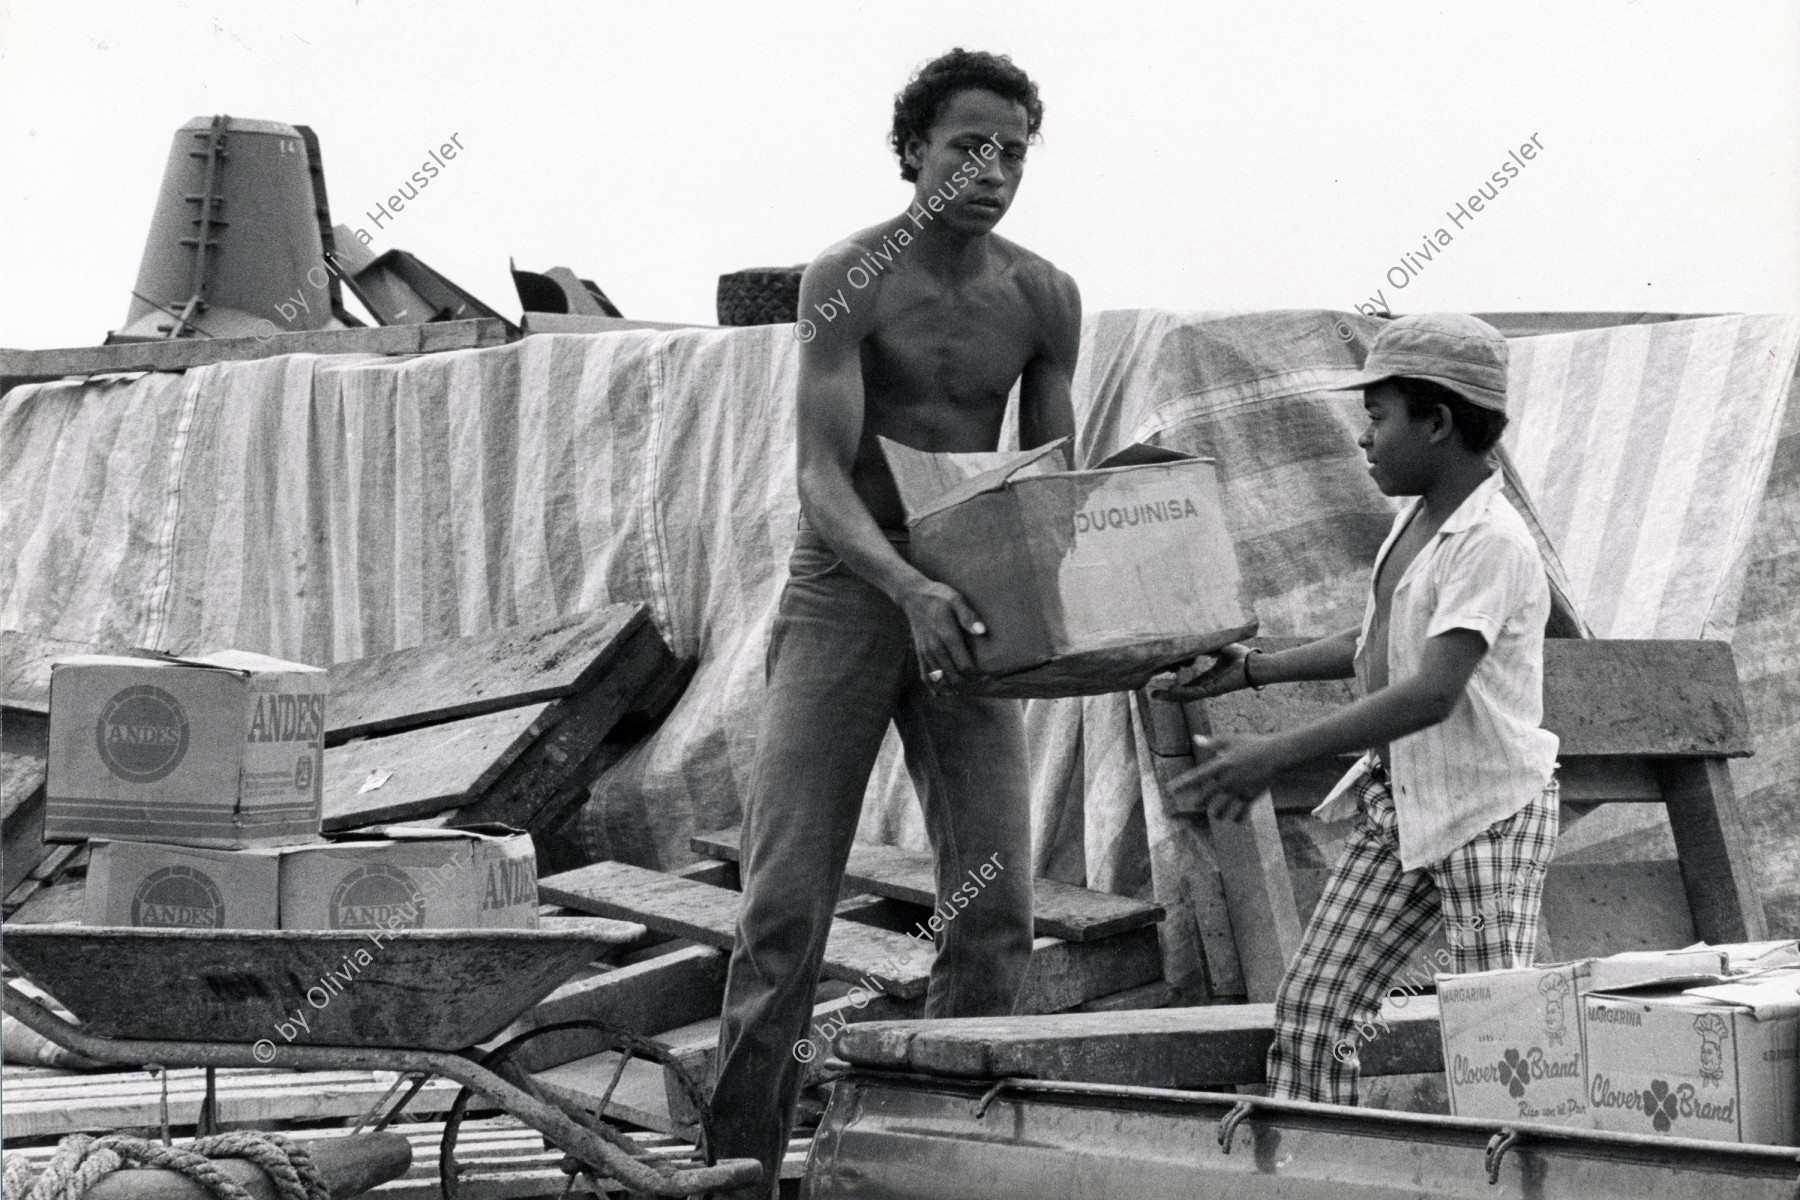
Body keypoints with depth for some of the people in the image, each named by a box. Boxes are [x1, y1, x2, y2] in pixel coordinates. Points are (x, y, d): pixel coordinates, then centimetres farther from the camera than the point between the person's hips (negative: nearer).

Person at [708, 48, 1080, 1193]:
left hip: (966, 604, 4)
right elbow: (823, 476, -18)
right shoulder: (849, 280, -10)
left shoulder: (1044, 299, 3)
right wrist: (909, 588, -34)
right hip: (844, 591, -4)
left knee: (997, 903, -4)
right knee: (787, 898, -6)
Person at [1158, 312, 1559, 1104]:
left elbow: (1434, 692, -31)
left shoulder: (1492, 544, -21)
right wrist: (1252, 670, 16)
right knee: (1311, 1007, 3)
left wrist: (1276, 755, -34)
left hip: (1490, 811, -9)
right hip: (1399, 802, 9)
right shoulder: (1419, 519, 8)